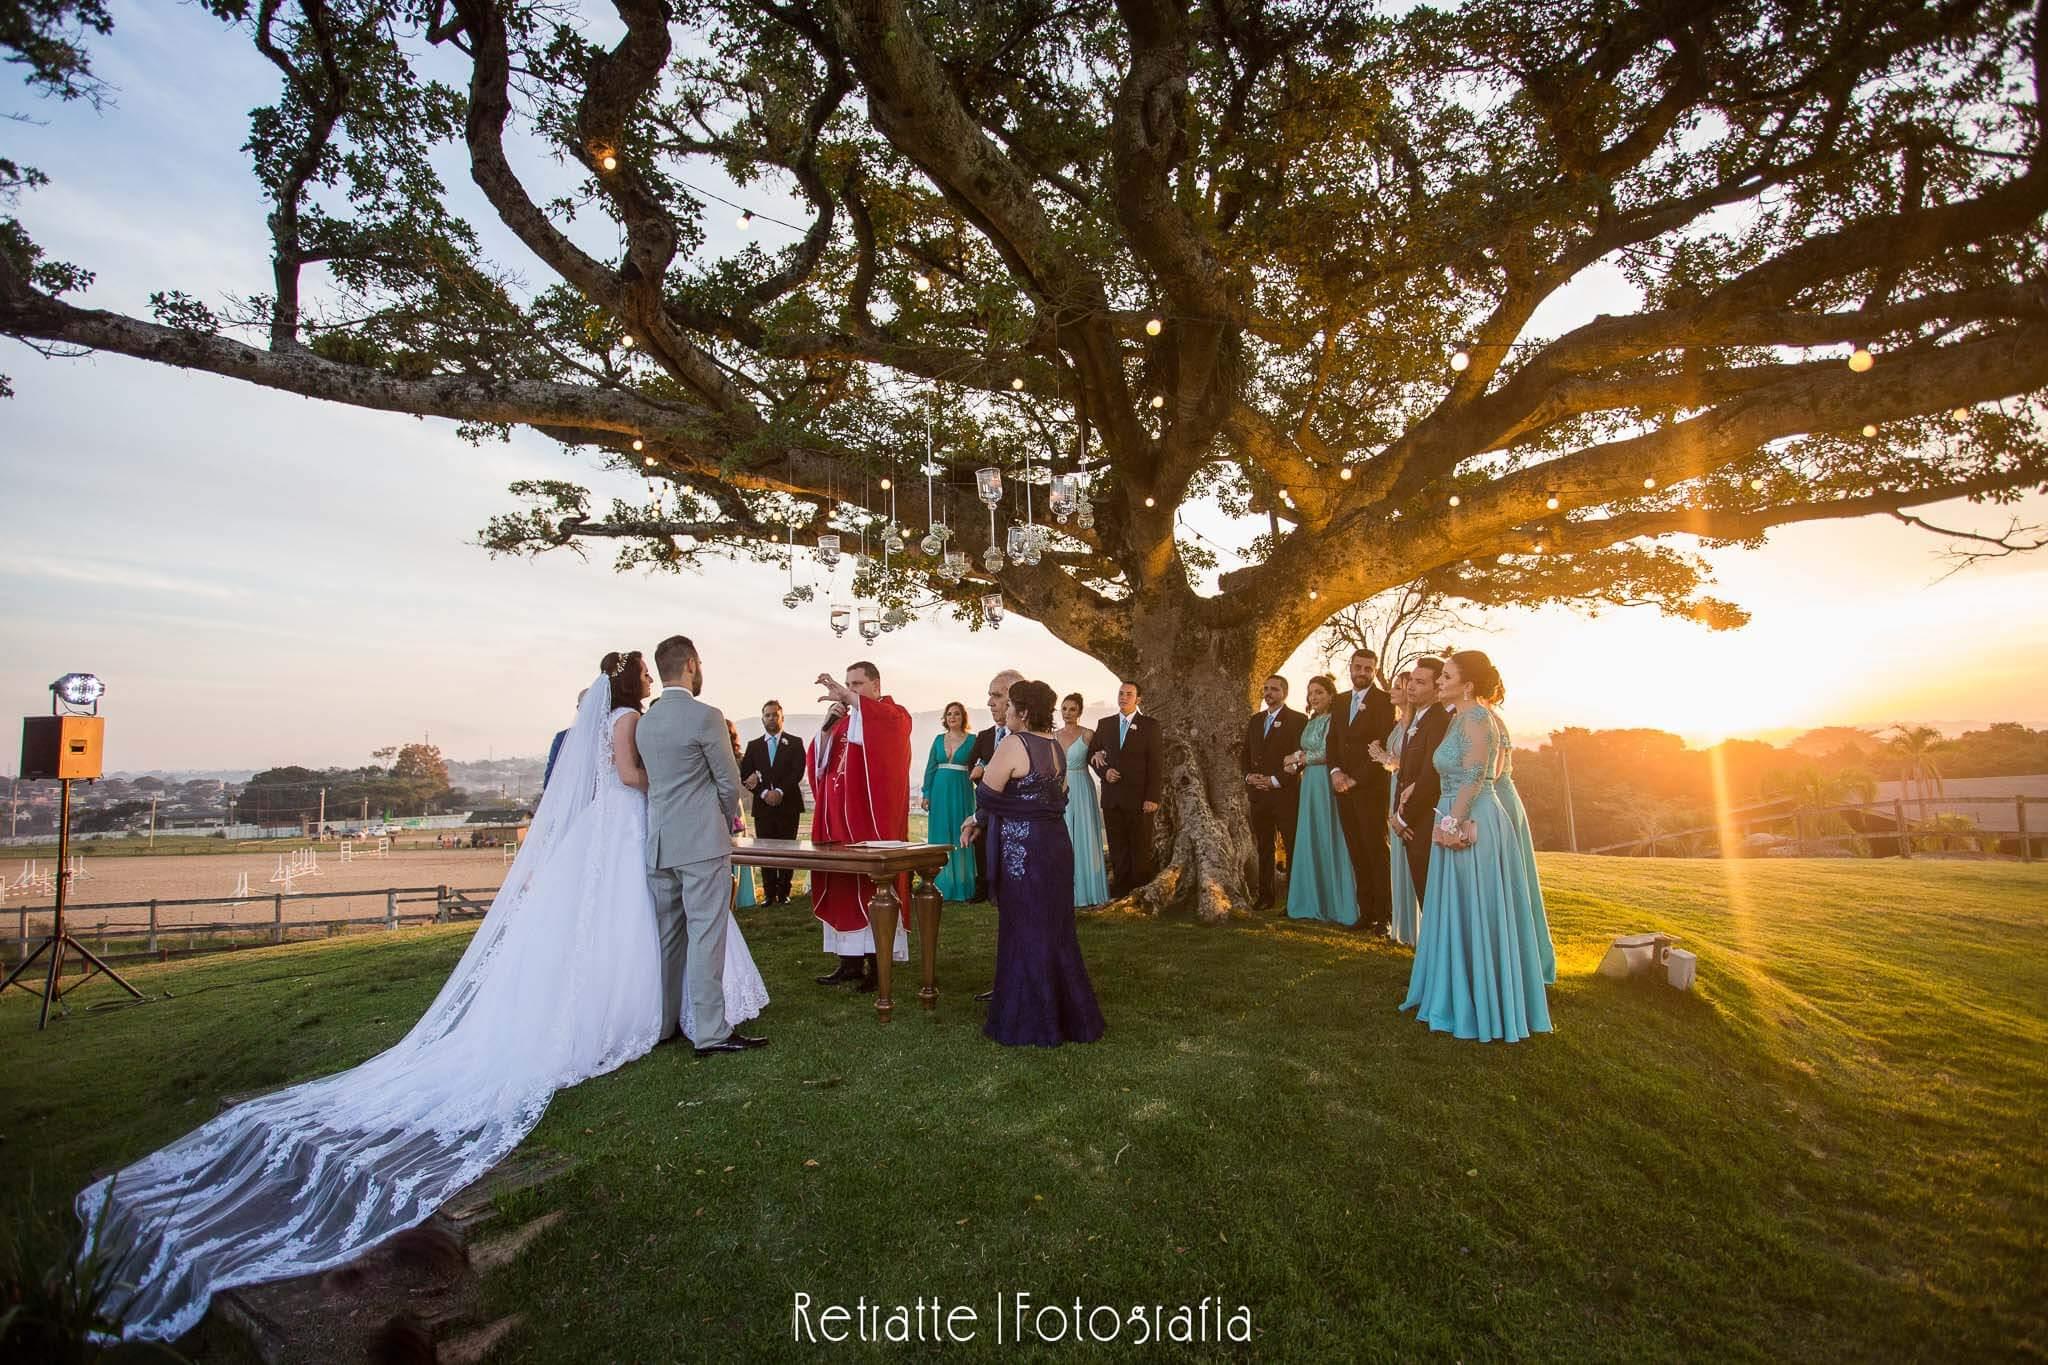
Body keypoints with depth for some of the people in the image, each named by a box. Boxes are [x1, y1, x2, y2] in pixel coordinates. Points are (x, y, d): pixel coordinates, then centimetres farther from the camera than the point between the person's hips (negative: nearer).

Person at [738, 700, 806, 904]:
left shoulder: (795, 743, 8)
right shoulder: (754, 746, 14)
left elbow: (797, 772, -4)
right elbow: (745, 775, 4)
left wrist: (780, 792, -15)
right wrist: (764, 793, -11)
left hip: (788, 804, -2)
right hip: (763, 806, 2)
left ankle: (784, 893, 6)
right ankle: (770, 894, 5)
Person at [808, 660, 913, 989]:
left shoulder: (894, 715, 0)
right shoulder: (844, 720, 19)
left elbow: (888, 721, -26)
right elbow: (820, 762, 10)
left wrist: (849, 697, -32)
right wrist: (828, 727, -5)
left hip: (873, 820, -6)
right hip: (841, 819, 6)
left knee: (874, 887, -5)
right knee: (842, 889, 6)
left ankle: (877, 961, 2)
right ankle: (850, 961, 14)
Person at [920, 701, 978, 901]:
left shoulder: (972, 740, 0)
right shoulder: (939, 739, 9)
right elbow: (930, 768, 8)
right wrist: (926, 794, 2)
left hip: (961, 792, -3)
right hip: (940, 792, 3)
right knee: (940, 836, 6)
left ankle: (960, 886, 8)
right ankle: (941, 885, 15)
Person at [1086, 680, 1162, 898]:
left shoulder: (1150, 725, -2)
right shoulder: (1105, 724, 10)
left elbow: (1155, 764, -6)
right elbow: (1092, 752, 17)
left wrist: (1152, 797, -12)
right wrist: (1104, 771, -4)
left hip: (1139, 797, -3)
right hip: (1112, 797, 4)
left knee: (1141, 846, 4)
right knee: (1117, 847, 9)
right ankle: (1121, 886, 19)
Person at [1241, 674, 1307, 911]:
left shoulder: (1297, 720, -3)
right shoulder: (1255, 720, 16)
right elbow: (1245, 753, 20)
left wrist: (1276, 780, -15)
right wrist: (1248, 775, 1)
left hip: (1285, 793, -5)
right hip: (1258, 793, 6)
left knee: (1293, 847, -1)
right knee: (1263, 847, 8)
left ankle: (1294, 899, 4)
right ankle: (1265, 896, 14)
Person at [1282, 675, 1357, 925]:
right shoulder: (1311, 723, 17)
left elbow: (1329, 754, -14)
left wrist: (1298, 757, -5)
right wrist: (1298, 765, 4)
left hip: (1327, 785, -8)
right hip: (1309, 784, 8)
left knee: (1330, 842, -4)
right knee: (1310, 842, 9)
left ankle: (1337, 905, 4)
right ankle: (1314, 902, 16)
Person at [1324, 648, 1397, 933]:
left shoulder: (1384, 701, -5)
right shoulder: (1339, 702, 17)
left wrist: (1356, 778, -13)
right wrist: (1335, 771, -2)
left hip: (1371, 788, -6)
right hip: (1343, 788, 6)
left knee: (1377, 851, -4)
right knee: (1357, 853, 7)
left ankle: (1384, 916, 3)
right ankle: (1366, 912, 12)